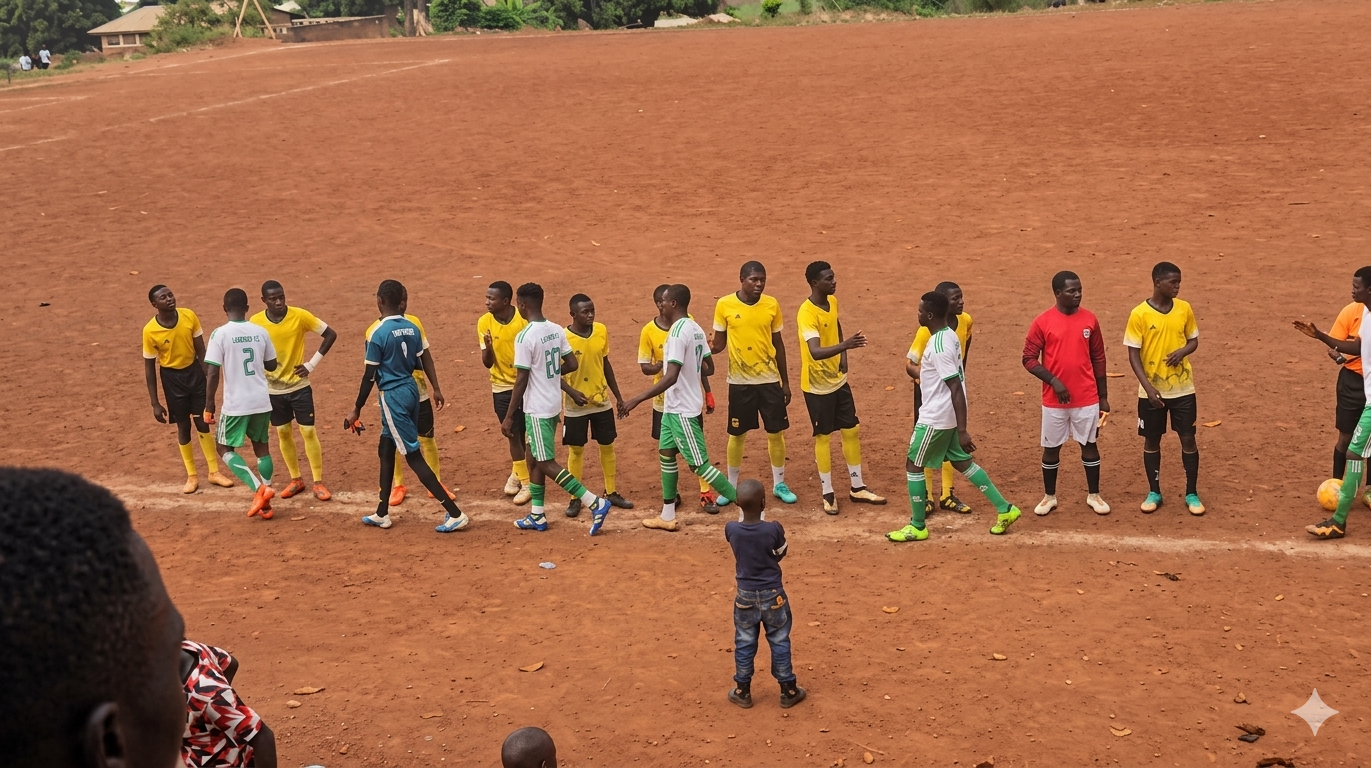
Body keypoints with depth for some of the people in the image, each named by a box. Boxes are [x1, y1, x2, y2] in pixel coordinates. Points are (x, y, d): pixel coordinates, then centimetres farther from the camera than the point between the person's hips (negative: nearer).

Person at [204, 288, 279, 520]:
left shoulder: (220, 334, -11)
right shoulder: (261, 332, 2)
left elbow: (213, 373, -12)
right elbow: (272, 365, 13)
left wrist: (209, 405, -5)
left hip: (236, 404, -4)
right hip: (262, 401, 4)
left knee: (225, 449, 12)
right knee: (262, 448, 16)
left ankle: (259, 488, -6)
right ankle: (265, 504, 16)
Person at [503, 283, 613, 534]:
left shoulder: (525, 337, -20)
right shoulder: (556, 330, 3)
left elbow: (521, 380, -19)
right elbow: (572, 364, 7)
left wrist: (508, 416, -13)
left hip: (537, 409, -8)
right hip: (554, 404, 8)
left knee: (546, 464, -2)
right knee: (533, 457, 18)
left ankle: (595, 503, -8)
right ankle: (537, 516, 22)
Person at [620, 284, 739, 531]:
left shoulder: (678, 332, -22)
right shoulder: (695, 329, 6)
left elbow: (671, 377, -30)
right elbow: (708, 367, 14)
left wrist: (637, 399, -32)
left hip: (682, 409, -10)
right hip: (674, 406, 10)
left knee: (699, 464, -5)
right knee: (666, 453, 16)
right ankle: (667, 517, 23)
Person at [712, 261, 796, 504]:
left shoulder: (771, 305, -1)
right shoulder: (724, 305, -7)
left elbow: (778, 344, 7)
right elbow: (719, 343, 1)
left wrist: (785, 382, 9)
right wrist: (705, 349, -22)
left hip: (770, 380, 2)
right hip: (740, 381, -2)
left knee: (776, 432, 7)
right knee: (737, 434, 7)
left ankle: (779, 484, 22)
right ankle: (731, 486, 21)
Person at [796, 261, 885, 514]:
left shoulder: (832, 301, 0)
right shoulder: (807, 313, -26)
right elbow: (816, 352, -38)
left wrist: (843, 356, 7)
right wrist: (845, 345, -53)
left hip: (839, 380, 8)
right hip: (818, 386, -8)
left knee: (851, 430, 12)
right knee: (823, 436, 3)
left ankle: (857, 488, 25)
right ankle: (828, 493, 16)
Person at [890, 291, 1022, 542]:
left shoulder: (939, 346, -25)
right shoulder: (949, 335, 5)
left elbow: (956, 388, -27)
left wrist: (962, 431, -27)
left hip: (935, 418, -9)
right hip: (949, 415, 10)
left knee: (913, 466, 4)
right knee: (962, 462, 19)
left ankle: (917, 527, 13)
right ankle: (1004, 509, 21)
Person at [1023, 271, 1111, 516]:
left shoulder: (1089, 319, 1)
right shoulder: (1042, 322, -7)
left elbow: (1098, 360, 7)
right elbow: (1029, 359, -5)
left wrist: (1103, 397, 7)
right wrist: (1054, 381, -16)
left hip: (1087, 399, 2)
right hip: (1054, 399, -2)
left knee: (1089, 445, 10)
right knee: (1051, 448, 8)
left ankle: (1094, 495, 22)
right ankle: (1049, 496, 22)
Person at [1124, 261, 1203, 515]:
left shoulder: (1184, 309, -1)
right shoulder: (1139, 314, -11)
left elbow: (1194, 340, 11)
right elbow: (1133, 354, -9)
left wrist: (1183, 352, -13)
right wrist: (1148, 387, -19)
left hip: (1182, 388, 2)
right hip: (1152, 390, -2)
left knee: (1188, 439, 4)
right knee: (1152, 440, 9)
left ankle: (1191, 494, 16)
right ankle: (1154, 492, 22)